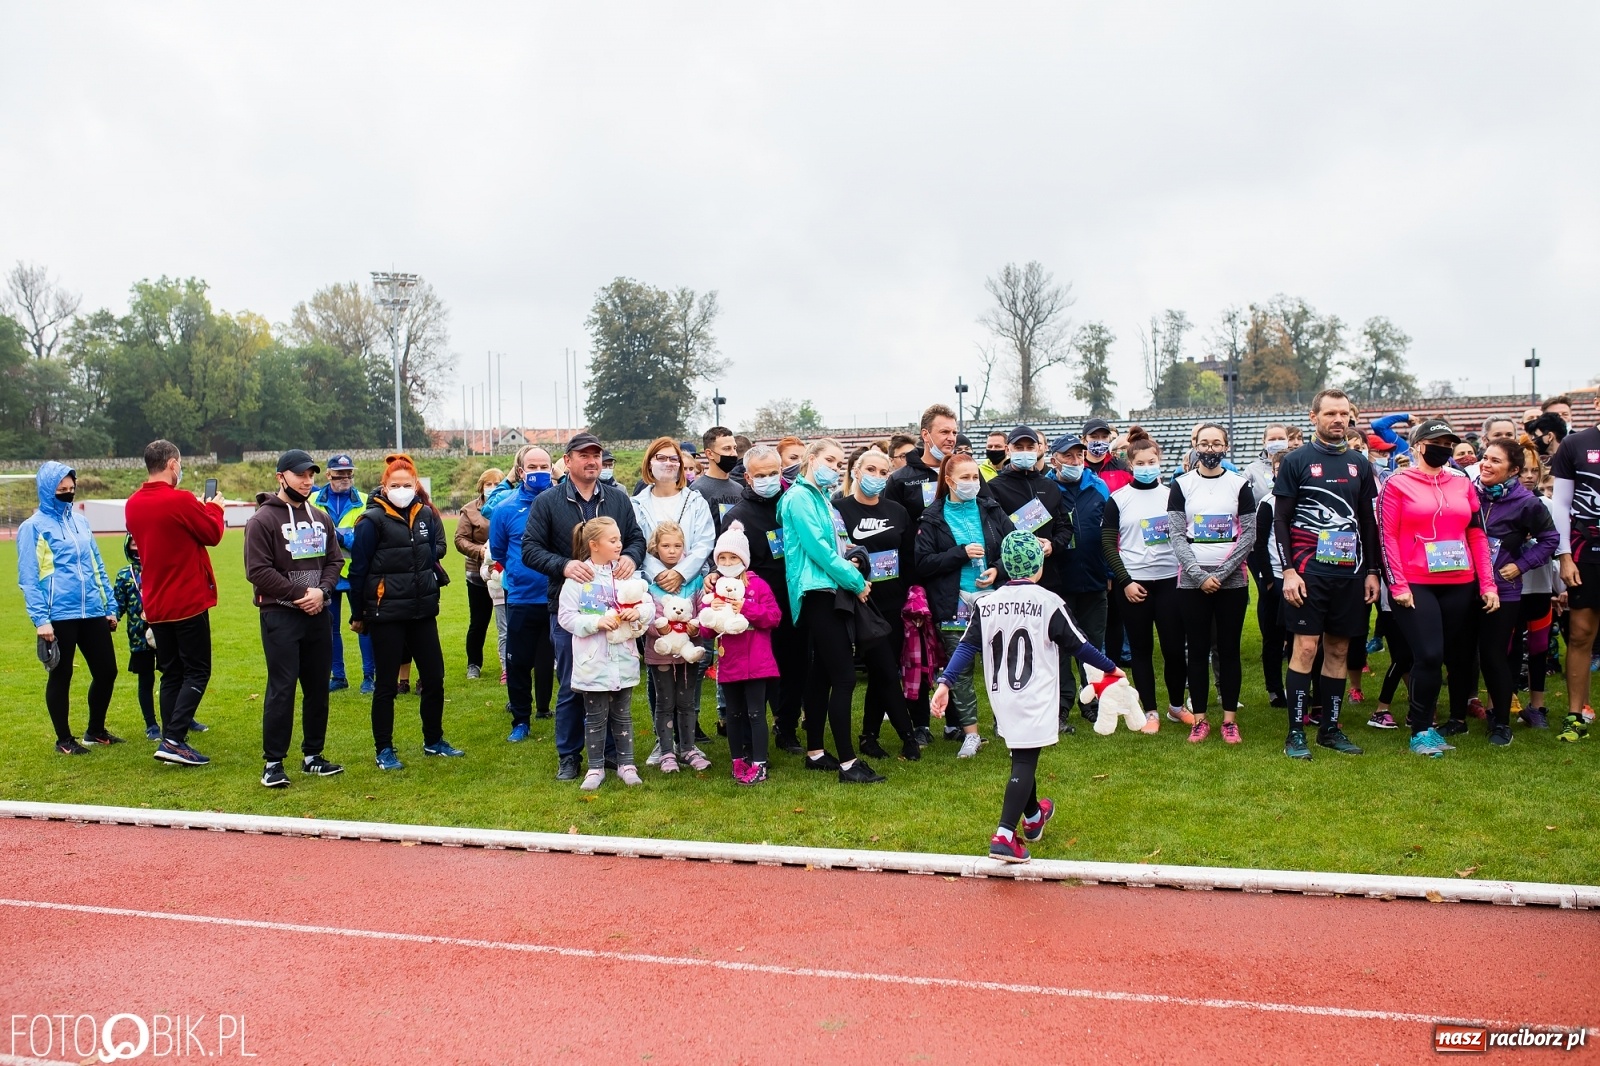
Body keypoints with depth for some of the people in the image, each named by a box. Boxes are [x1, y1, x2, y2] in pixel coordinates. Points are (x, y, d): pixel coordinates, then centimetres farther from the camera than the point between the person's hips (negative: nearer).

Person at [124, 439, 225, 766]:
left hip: (156, 604, 7)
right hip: (188, 601, -7)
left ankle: (172, 742, 14)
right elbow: (213, 534, -7)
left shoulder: (133, 504, 6)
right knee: (197, 672, 0)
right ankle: (173, 740, -10)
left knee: (171, 673, 13)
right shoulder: (181, 500, -17)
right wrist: (214, 508, 11)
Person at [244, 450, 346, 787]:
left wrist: (322, 591, -7)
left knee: (318, 687, 10)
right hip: (280, 616, -6)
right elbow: (258, 571, -13)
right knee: (282, 689, -7)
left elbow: (334, 560, 12)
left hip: (316, 615, 6)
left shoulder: (321, 518, 13)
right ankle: (273, 763, 1)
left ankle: (312, 755, 21)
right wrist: (302, 593, -15)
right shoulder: (263, 519, -7)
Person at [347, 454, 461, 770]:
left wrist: (432, 586, 14)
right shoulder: (373, 519, -11)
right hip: (386, 614, -5)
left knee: (434, 678, 10)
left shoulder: (426, 514, 4)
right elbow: (358, 569, -8)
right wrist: (357, 614, -5)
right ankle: (384, 750, 16)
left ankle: (434, 741, 26)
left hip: (423, 611, 5)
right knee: (386, 684, 4)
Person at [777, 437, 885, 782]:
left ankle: (815, 752, 22)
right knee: (844, 676, -12)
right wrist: (856, 581, -13)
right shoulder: (799, 497, -11)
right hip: (816, 593, -10)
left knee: (822, 675, 14)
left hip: (826, 592, 10)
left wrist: (848, 567, 4)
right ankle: (847, 763, -10)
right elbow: (818, 549, -17)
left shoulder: (820, 498, 18)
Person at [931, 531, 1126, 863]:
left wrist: (945, 682, -3)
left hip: (1003, 699, 5)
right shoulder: (1049, 603, -8)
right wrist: (1111, 669, 9)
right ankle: (1004, 836, -15)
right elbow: (1079, 645, -4)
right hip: (1035, 699, -5)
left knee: (1022, 755, 22)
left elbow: (967, 646, -4)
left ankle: (1032, 816, 42)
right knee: (1024, 762, -4)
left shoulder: (987, 604, 2)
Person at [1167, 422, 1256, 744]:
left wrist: (1221, 573, -10)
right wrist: (1200, 575, -12)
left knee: (1229, 650, 4)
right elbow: (1176, 535, -2)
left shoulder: (1239, 485, 4)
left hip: (1232, 580, 0)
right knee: (1197, 650, 3)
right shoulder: (1181, 485, 4)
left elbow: (1249, 534, -1)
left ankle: (1230, 719, 12)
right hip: (1192, 581, 0)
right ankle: (1200, 719, 11)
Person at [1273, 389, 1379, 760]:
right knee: (1305, 647, -6)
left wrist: (1372, 571, 10)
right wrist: (1289, 570, -11)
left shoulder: (1359, 464, 12)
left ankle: (1330, 728, 17)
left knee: (1338, 650, 8)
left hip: (1350, 573, 5)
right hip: (1309, 572, -4)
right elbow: (1280, 520, -3)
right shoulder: (1296, 461, -1)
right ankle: (1296, 732, -1)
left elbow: (1368, 521, 16)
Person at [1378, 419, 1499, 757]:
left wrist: (1487, 583, 5)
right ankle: (1421, 731, 2)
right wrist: (1397, 584, -12)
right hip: (1415, 586, -4)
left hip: (1460, 584, 5)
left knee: (1460, 656, 7)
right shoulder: (1397, 484, 1)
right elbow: (1387, 536, -5)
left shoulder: (1463, 485, 12)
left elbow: (1477, 535, 12)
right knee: (1429, 656, -11)